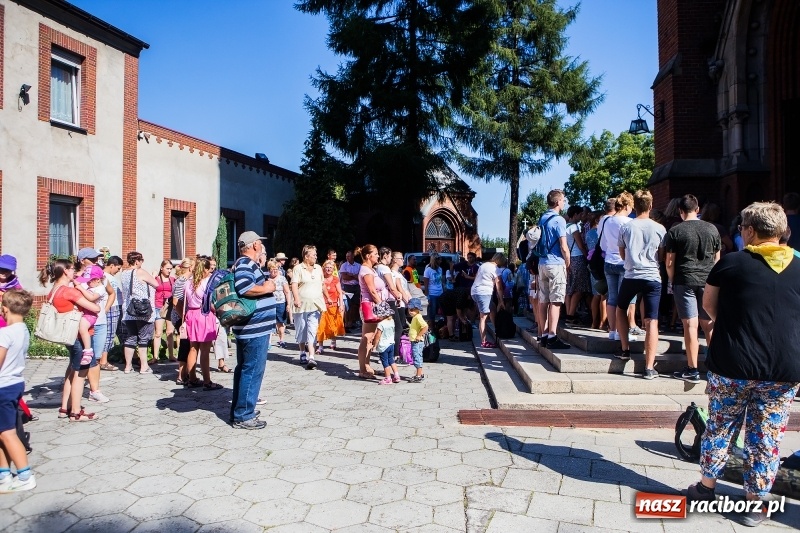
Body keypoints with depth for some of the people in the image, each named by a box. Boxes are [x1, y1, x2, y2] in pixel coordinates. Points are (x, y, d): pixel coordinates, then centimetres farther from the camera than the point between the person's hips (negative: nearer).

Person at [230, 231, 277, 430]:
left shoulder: (246, 264, 17)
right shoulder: (245, 264, -15)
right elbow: (244, 288, -32)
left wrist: (266, 285, 17)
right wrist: (267, 288, -18)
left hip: (249, 328, 11)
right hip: (255, 328, -11)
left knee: (244, 369, 17)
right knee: (253, 371, -4)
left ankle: (239, 410, 27)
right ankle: (243, 416, 3)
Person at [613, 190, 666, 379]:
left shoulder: (625, 228, 1)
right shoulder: (659, 229, -1)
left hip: (631, 276, 1)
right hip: (652, 278, 0)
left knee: (621, 309, 25)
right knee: (651, 322, -2)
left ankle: (625, 350, 24)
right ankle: (649, 368, -5)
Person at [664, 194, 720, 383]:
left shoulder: (675, 231, -5)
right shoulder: (712, 229, 6)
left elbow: (669, 263, -6)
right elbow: (717, 259, 13)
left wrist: (672, 281, 8)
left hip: (684, 281, -3)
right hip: (708, 281, 4)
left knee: (690, 325, -3)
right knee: (709, 324, 12)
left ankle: (692, 370, 1)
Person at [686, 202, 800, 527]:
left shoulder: (731, 263, -6)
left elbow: (708, 305, 7)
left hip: (733, 365, -2)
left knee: (719, 428, 14)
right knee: (766, 438, 12)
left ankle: (706, 487, 26)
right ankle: (755, 503, 22)